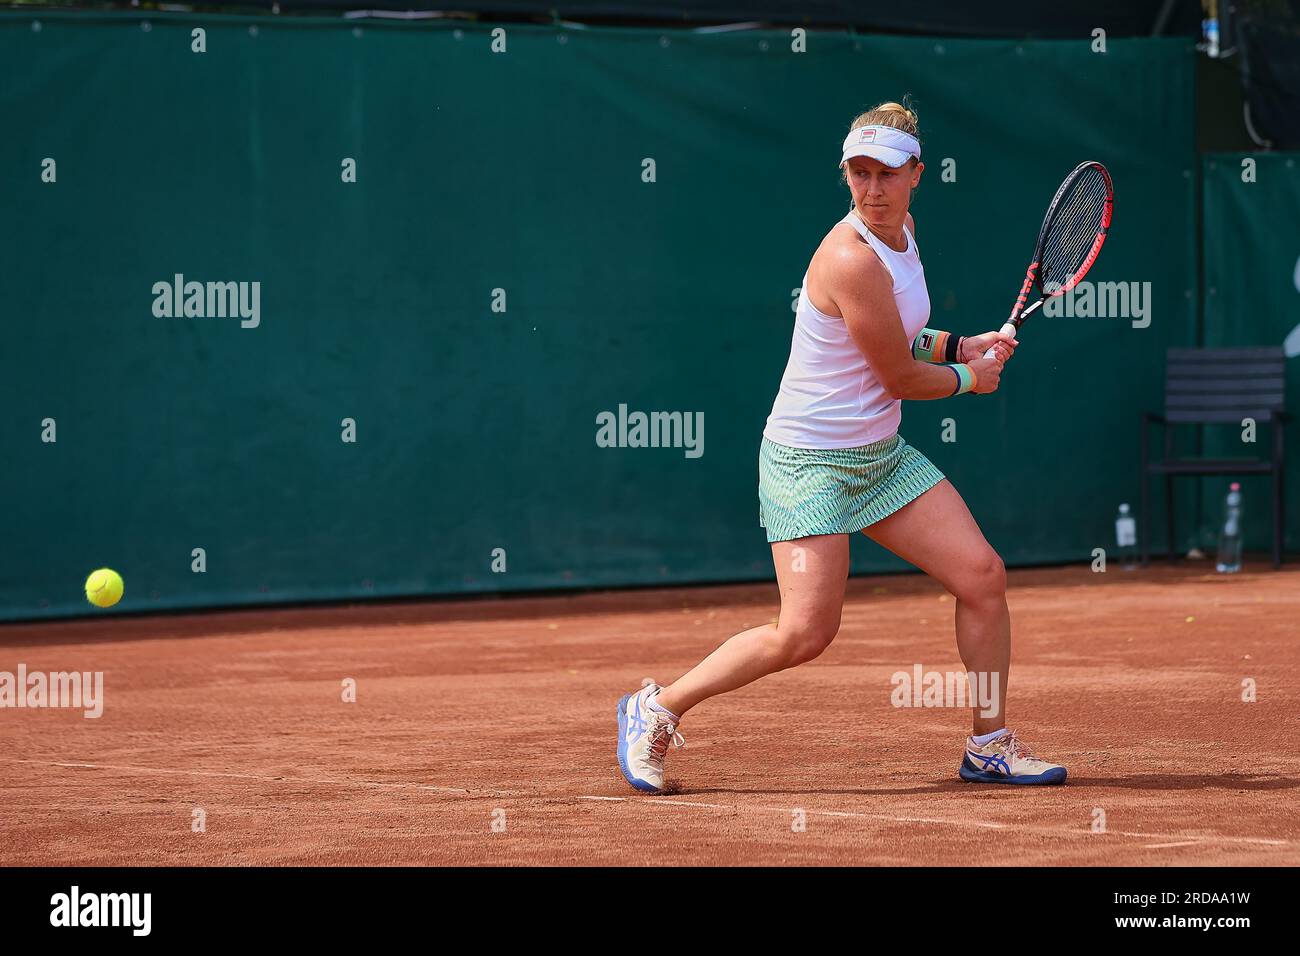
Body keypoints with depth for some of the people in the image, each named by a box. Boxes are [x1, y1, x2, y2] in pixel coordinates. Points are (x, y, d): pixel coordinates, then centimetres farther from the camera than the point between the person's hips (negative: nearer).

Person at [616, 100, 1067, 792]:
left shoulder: (901, 230, 5)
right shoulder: (851, 259, -24)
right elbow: (900, 379, -15)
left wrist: (958, 346, 7)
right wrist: (967, 379, 3)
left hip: (881, 453, 9)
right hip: (811, 461, -9)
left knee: (982, 575, -1)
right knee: (805, 632, -14)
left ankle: (990, 745, 12)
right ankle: (657, 708, 3)